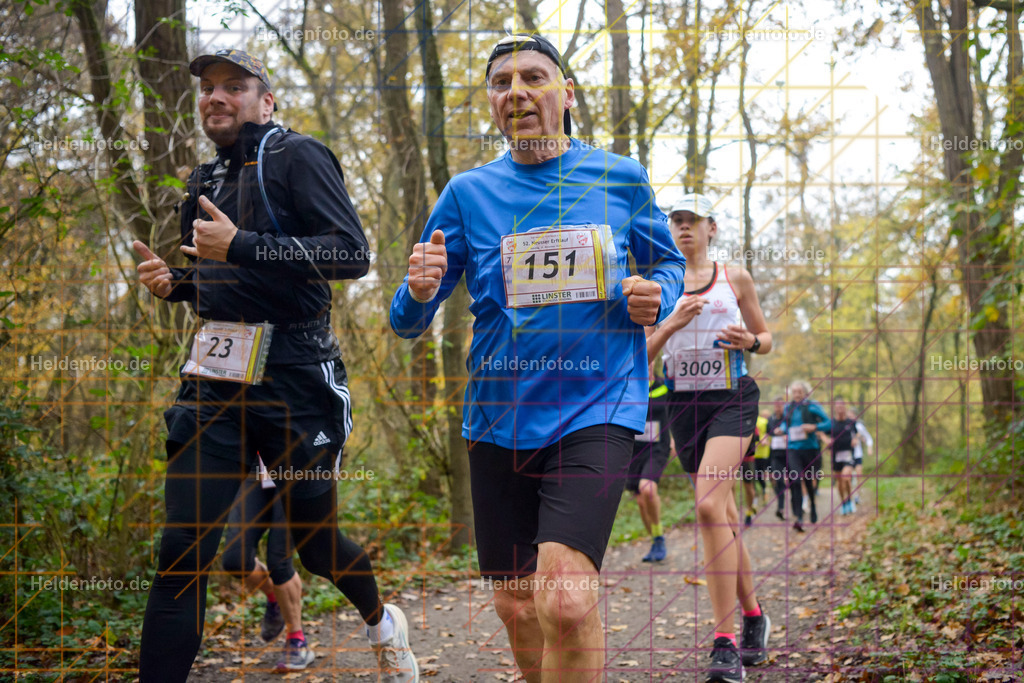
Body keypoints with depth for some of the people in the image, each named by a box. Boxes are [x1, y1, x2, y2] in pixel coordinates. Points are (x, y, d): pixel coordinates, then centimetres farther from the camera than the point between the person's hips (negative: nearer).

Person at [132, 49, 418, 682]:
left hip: (295, 380, -5)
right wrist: (175, 282, 8)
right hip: (216, 383, 6)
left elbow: (353, 252, -16)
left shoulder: (296, 156, -3)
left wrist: (241, 245, -22)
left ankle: (383, 623, 40)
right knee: (182, 552, -6)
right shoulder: (207, 180, 19)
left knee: (315, 539, 10)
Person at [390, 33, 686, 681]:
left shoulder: (621, 178, 4)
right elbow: (408, 322, 6)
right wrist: (419, 292, -18)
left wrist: (656, 294, -5)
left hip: (598, 407, -2)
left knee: (566, 601, -22)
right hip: (499, 417, 3)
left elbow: (669, 263, 19)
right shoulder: (468, 192, 5)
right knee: (517, 609, 10)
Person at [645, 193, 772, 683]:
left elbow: (765, 338, 14)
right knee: (724, 516, 9)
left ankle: (726, 640, -22)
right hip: (684, 403, 3)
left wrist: (750, 341, -9)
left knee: (709, 505, -22)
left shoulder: (735, 279, 7)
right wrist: (673, 322, -12)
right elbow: (642, 353, 6)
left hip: (732, 399, -3)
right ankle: (753, 615, 29)